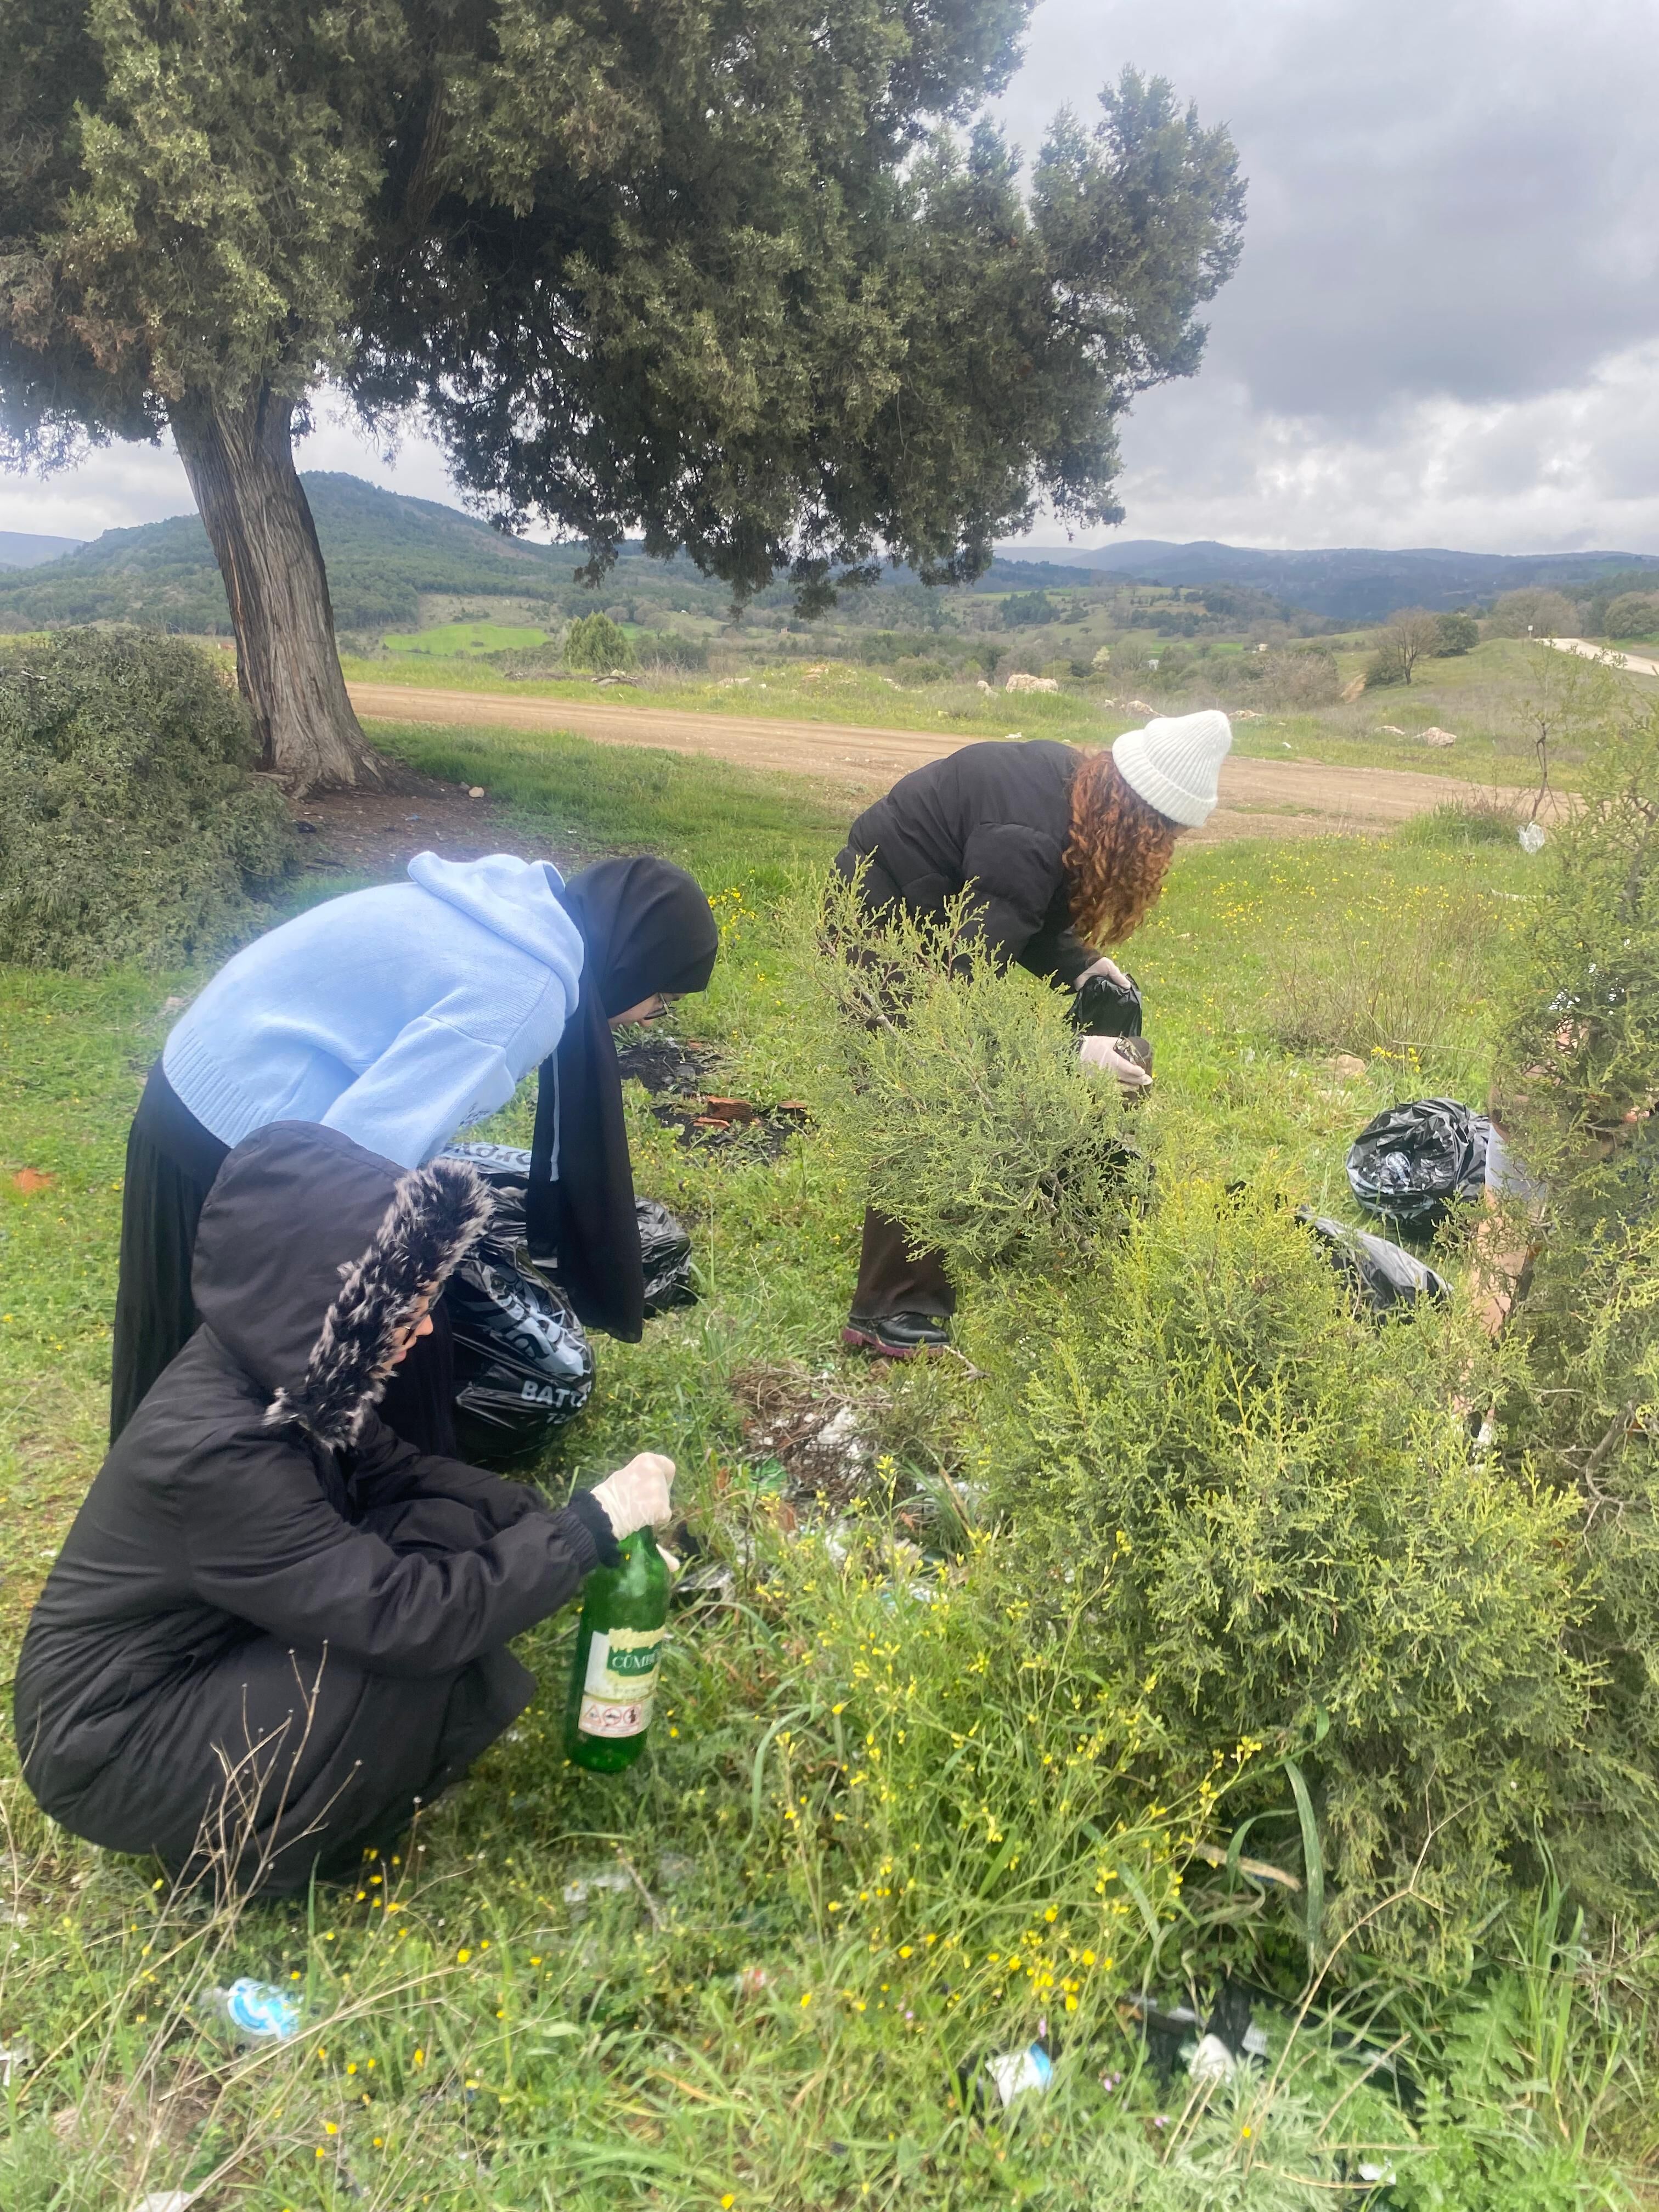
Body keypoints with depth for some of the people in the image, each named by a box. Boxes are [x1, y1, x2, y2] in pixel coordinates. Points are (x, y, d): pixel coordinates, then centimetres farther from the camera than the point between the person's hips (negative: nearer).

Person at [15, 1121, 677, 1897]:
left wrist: (549, 1519, -9)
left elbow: (391, 1470, 3)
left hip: (211, 1650, 8)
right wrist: (588, 1525, -25)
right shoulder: (217, 1453, -35)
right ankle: (249, 1841, 1)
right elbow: (404, 1617, -33)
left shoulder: (273, 1367, -11)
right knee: (417, 1640, -22)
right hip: (112, 1744, -7)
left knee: (456, 1528, -6)